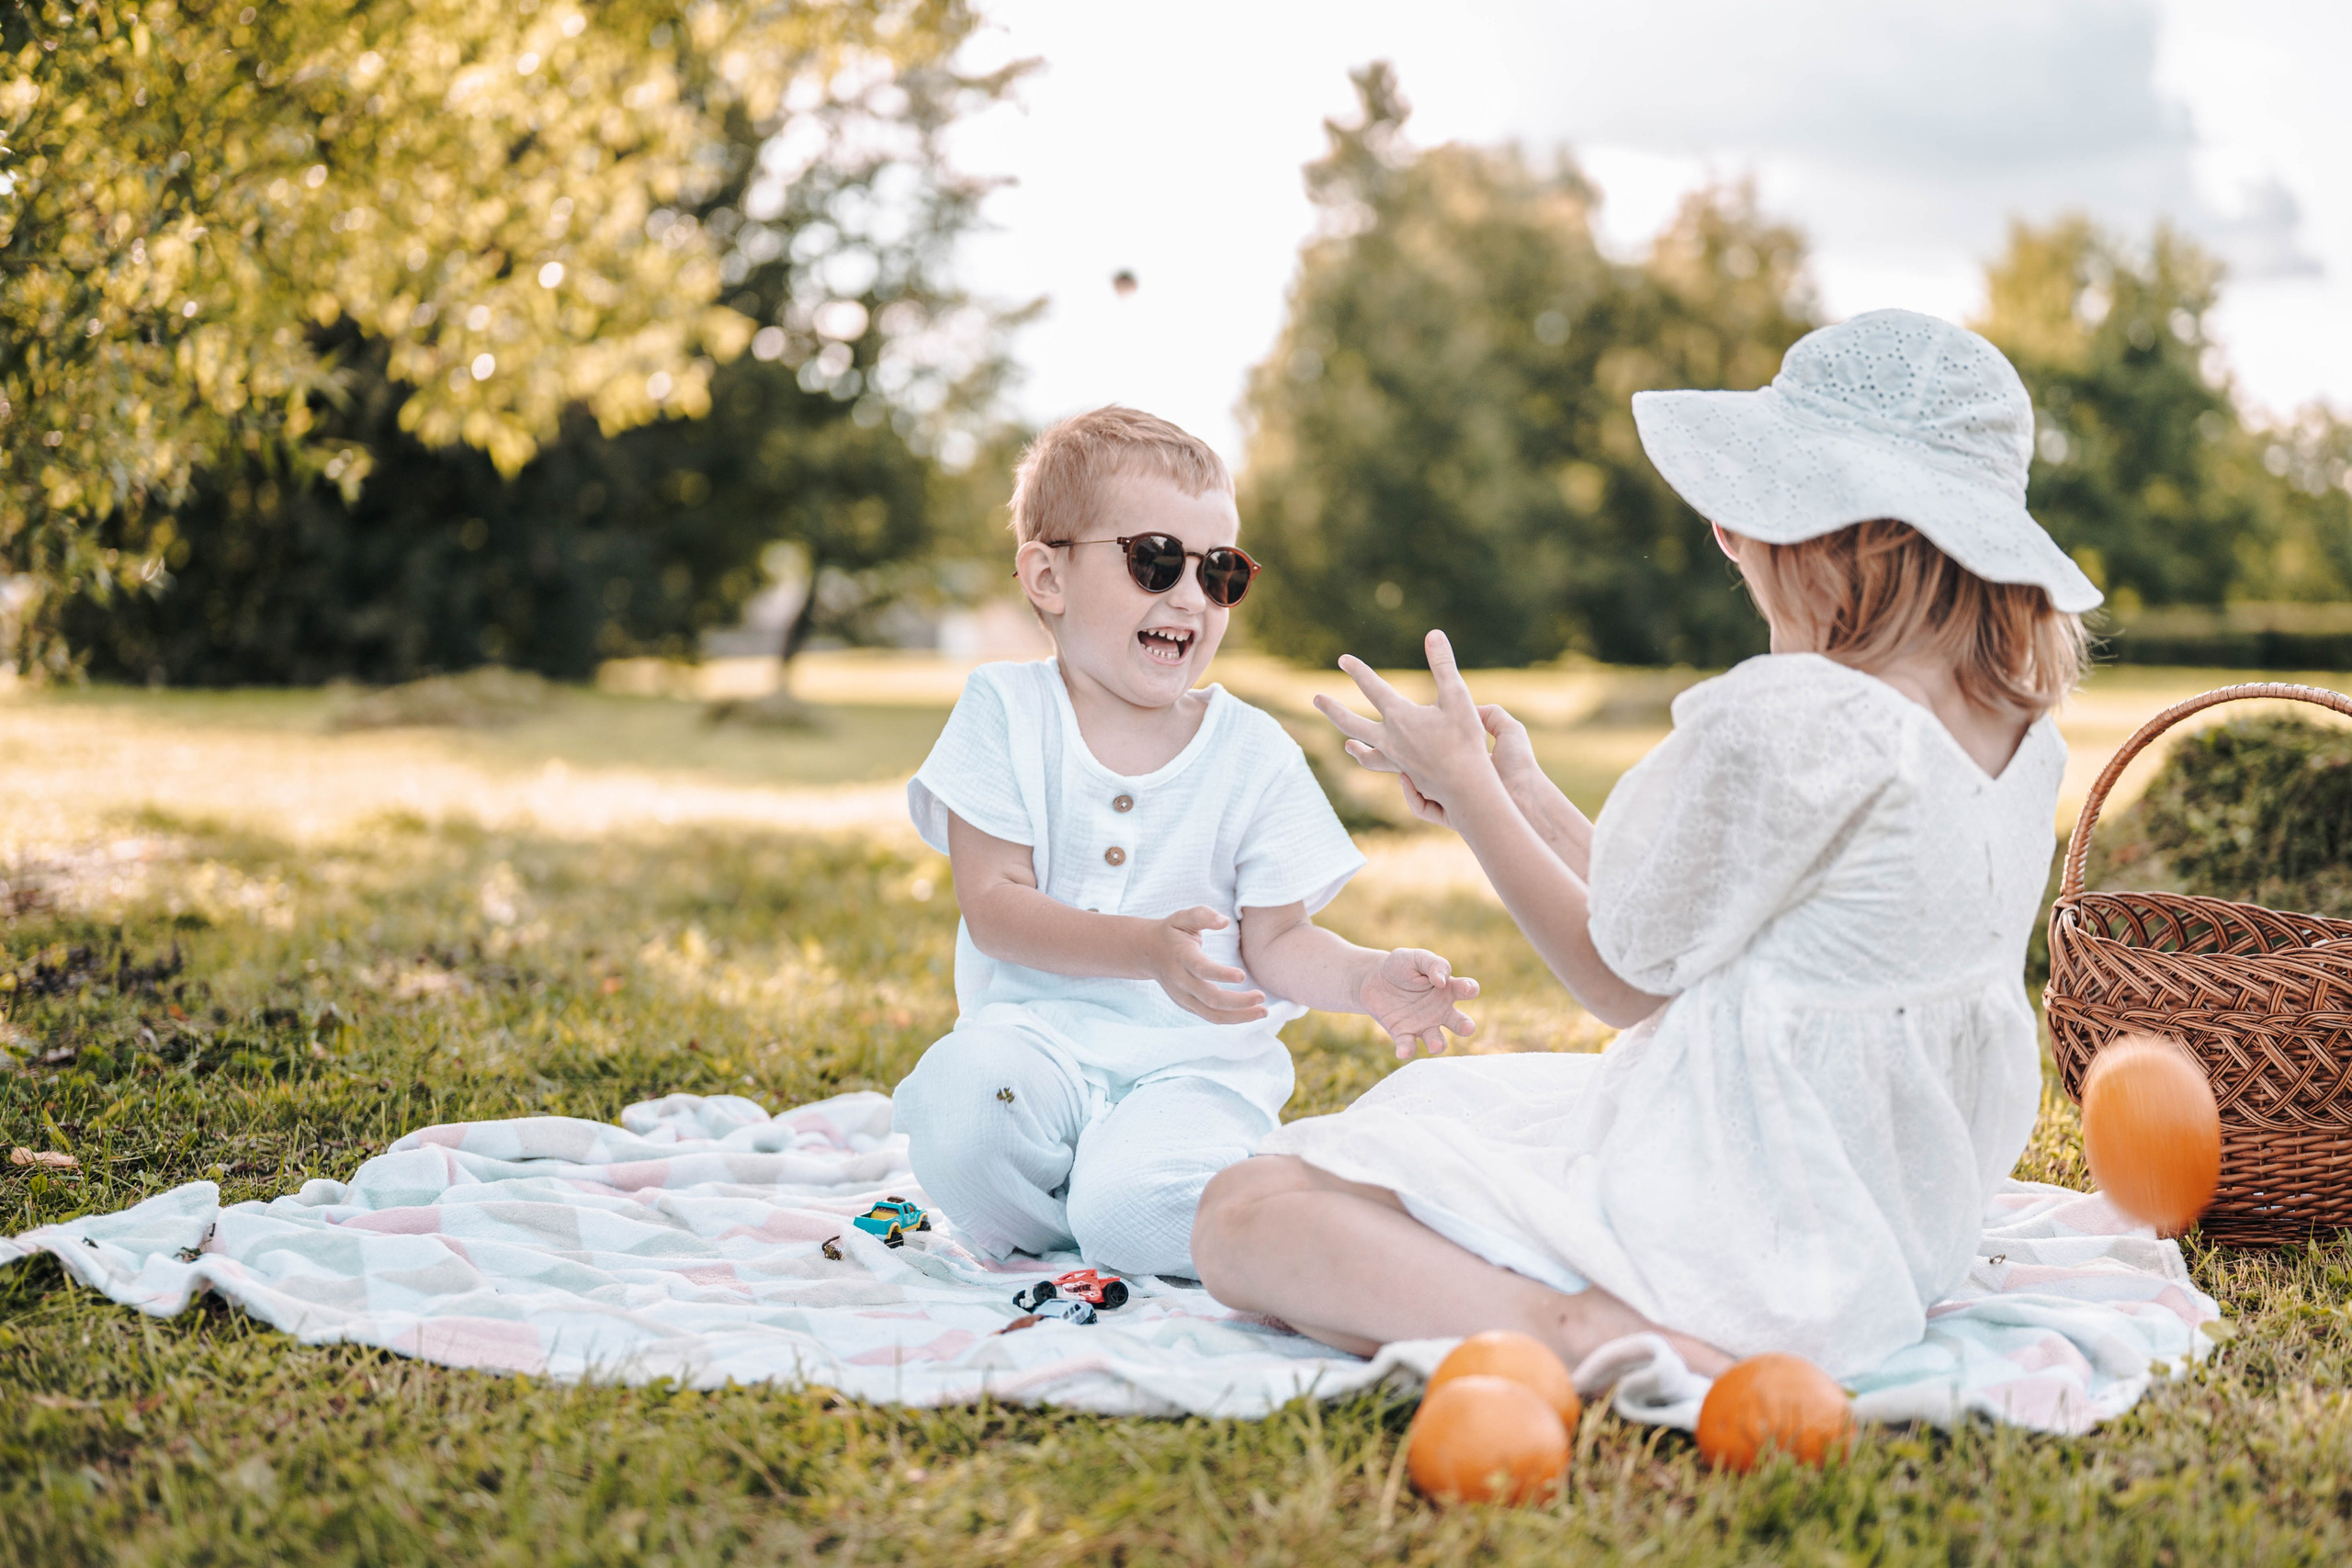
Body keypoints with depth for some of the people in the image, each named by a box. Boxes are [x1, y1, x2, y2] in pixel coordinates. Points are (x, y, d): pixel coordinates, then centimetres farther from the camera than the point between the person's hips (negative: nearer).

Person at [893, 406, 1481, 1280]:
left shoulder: (1255, 751, 4)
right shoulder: (1006, 711, 0)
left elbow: (1276, 939, 5)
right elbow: (992, 904, -9)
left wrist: (1367, 981, -17)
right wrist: (1149, 948, -23)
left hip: (1197, 1056, 0)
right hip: (1042, 1033, 0)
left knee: (1134, 1212, -29)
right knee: (961, 1095, -34)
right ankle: (1034, 1225, -1)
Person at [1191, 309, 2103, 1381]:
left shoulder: (1786, 719, -24)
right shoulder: (2024, 738, 6)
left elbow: (1626, 976, -10)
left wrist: (1467, 786, 1)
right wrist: (1526, 800, 16)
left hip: (1742, 1237, -10)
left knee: (1243, 1216, -11)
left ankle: (1566, 1329, -30)